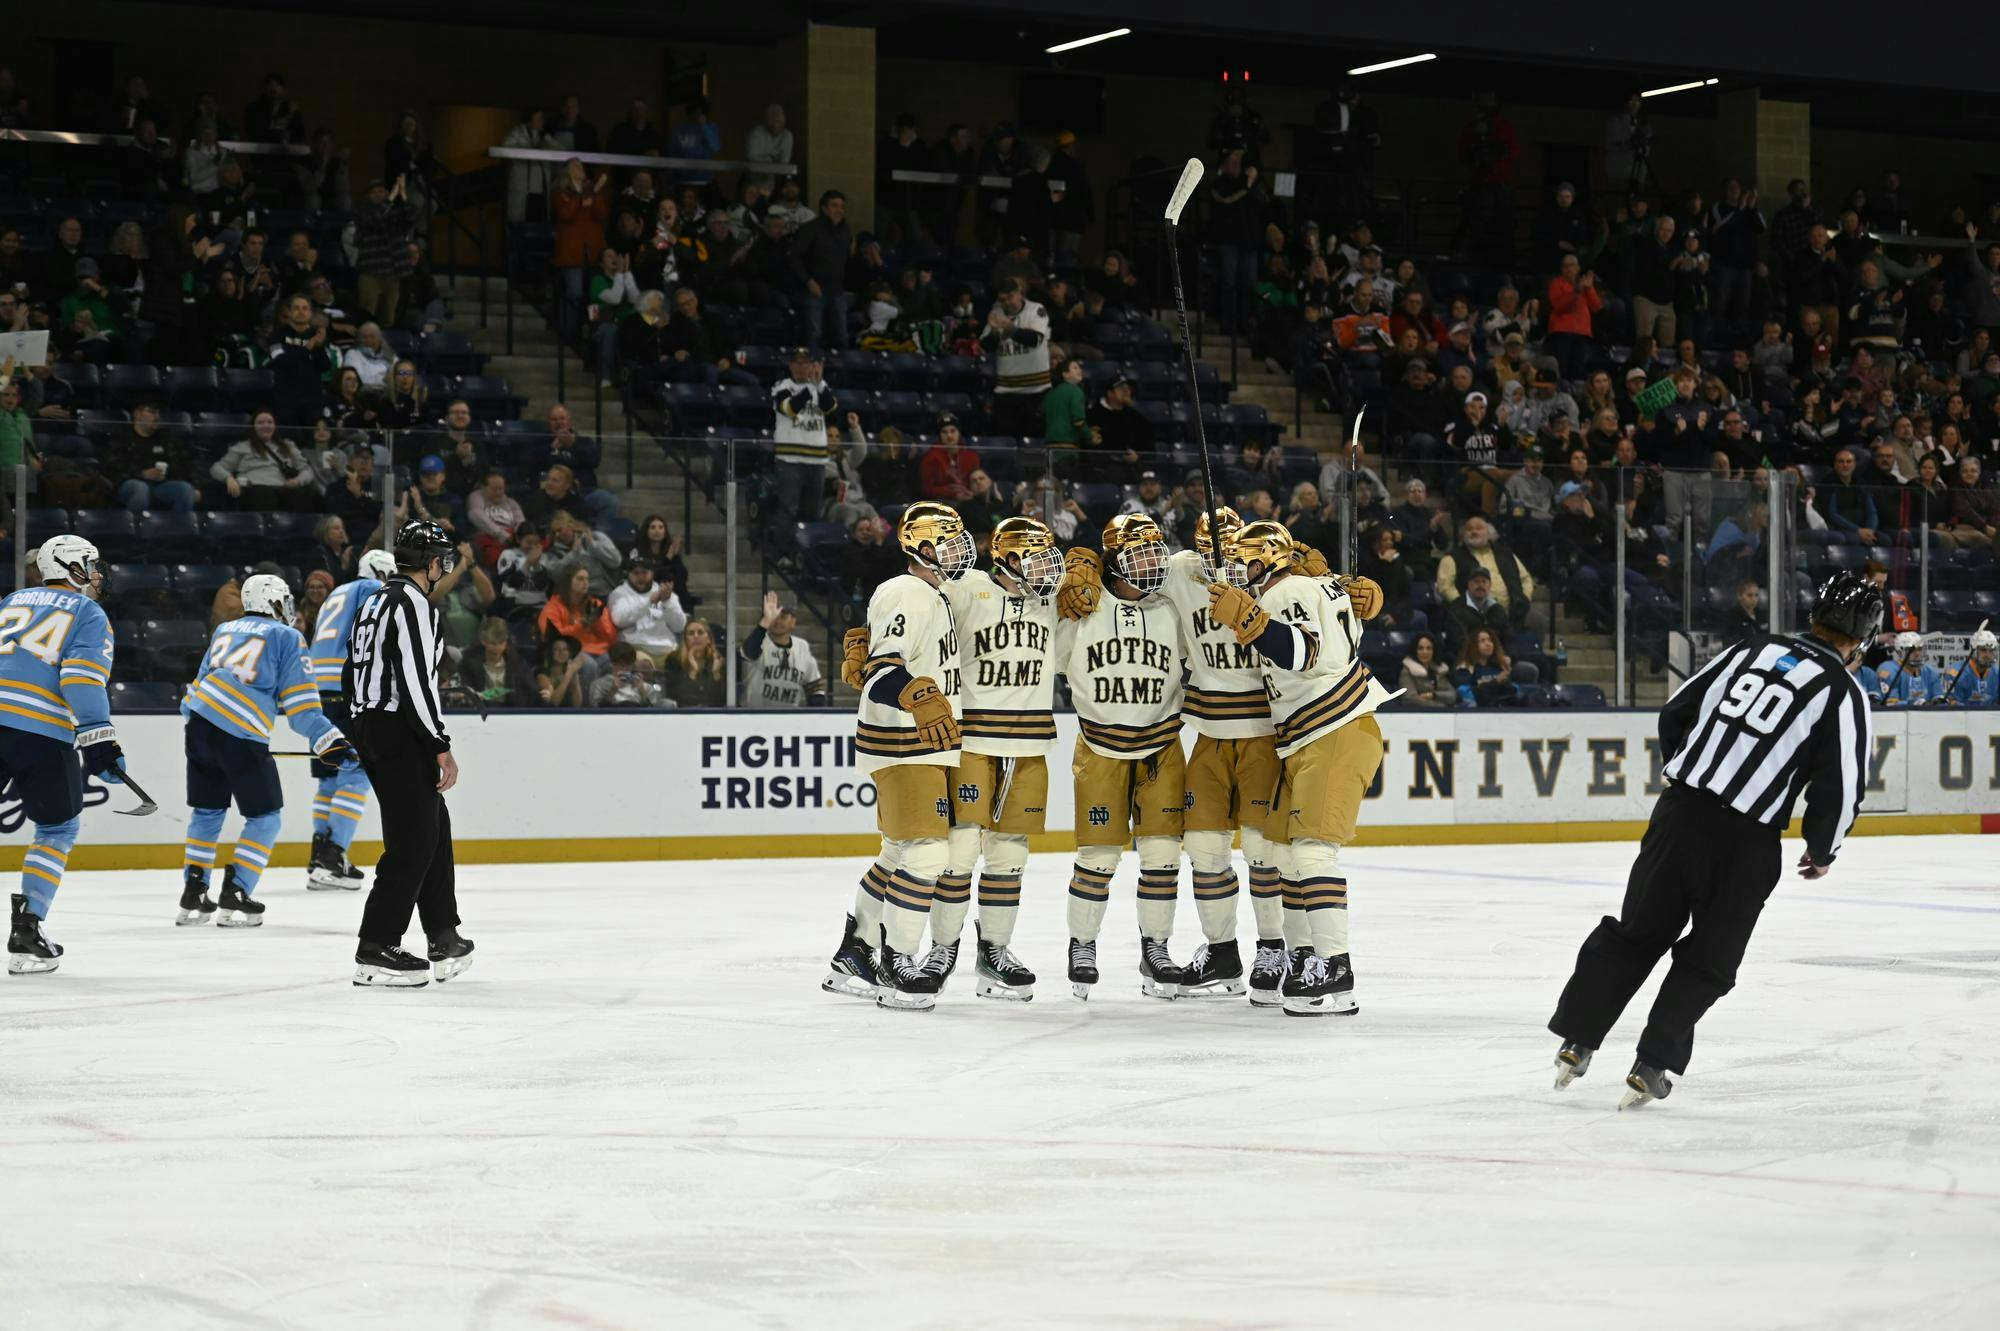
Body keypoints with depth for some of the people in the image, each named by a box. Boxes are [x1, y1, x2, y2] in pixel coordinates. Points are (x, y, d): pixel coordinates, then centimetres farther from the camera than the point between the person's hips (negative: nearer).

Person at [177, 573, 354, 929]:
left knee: (207, 811, 20)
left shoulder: (225, 630, 21)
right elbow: (300, 704, -3)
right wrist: (331, 745, -3)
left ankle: (193, 896, 18)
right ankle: (233, 899, -1)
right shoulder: (286, 637, 4)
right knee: (266, 819, 7)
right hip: (243, 739, -6)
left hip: (201, 725, 6)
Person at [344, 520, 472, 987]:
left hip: (369, 725, 10)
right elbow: (415, 681, -21)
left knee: (435, 828, 17)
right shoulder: (414, 603, -13)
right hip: (400, 733, -10)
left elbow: (350, 678, 22)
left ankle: (445, 940, 21)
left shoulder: (375, 601, 17)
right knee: (413, 840, -8)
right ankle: (376, 950, -9)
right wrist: (441, 747, -19)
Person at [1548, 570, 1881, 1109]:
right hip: (1747, 843, -4)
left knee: (1637, 930, 18)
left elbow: (1675, 713, 14)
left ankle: (1575, 1041, 19)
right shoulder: (1844, 693, -5)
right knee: (1708, 960, 13)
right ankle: (1651, 1066, 9)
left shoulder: (1752, 649, 9)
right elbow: (1840, 789, -8)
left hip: (1679, 814, 4)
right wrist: (1822, 851, 10)